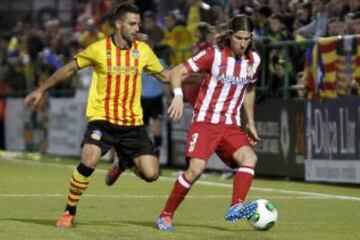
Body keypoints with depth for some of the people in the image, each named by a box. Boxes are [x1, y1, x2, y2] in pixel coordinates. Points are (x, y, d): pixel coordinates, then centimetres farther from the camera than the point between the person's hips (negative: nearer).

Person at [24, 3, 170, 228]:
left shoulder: (143, 50, 0)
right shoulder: (99, 49, -7)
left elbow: (163, 74, 15)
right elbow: (70, 69, 6)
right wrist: (41, 90, 10)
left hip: (133, 122, 3)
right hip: (102, 118, -3)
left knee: (151, 174, -7)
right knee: (89, 161, -27)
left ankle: (125, 162, 29)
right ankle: (69, 213, -6)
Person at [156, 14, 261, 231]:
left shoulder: (254, 60, 6)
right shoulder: (214, 55, -10)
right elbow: (176, 72, -12)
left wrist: (250, 123, 21)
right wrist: (178, 95, -30)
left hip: (231, 125, 5)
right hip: (205, 122, -5)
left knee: (249, 157, -22)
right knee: (196, 168, -19)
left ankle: (236, 207, -32)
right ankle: (166, 216, -2)